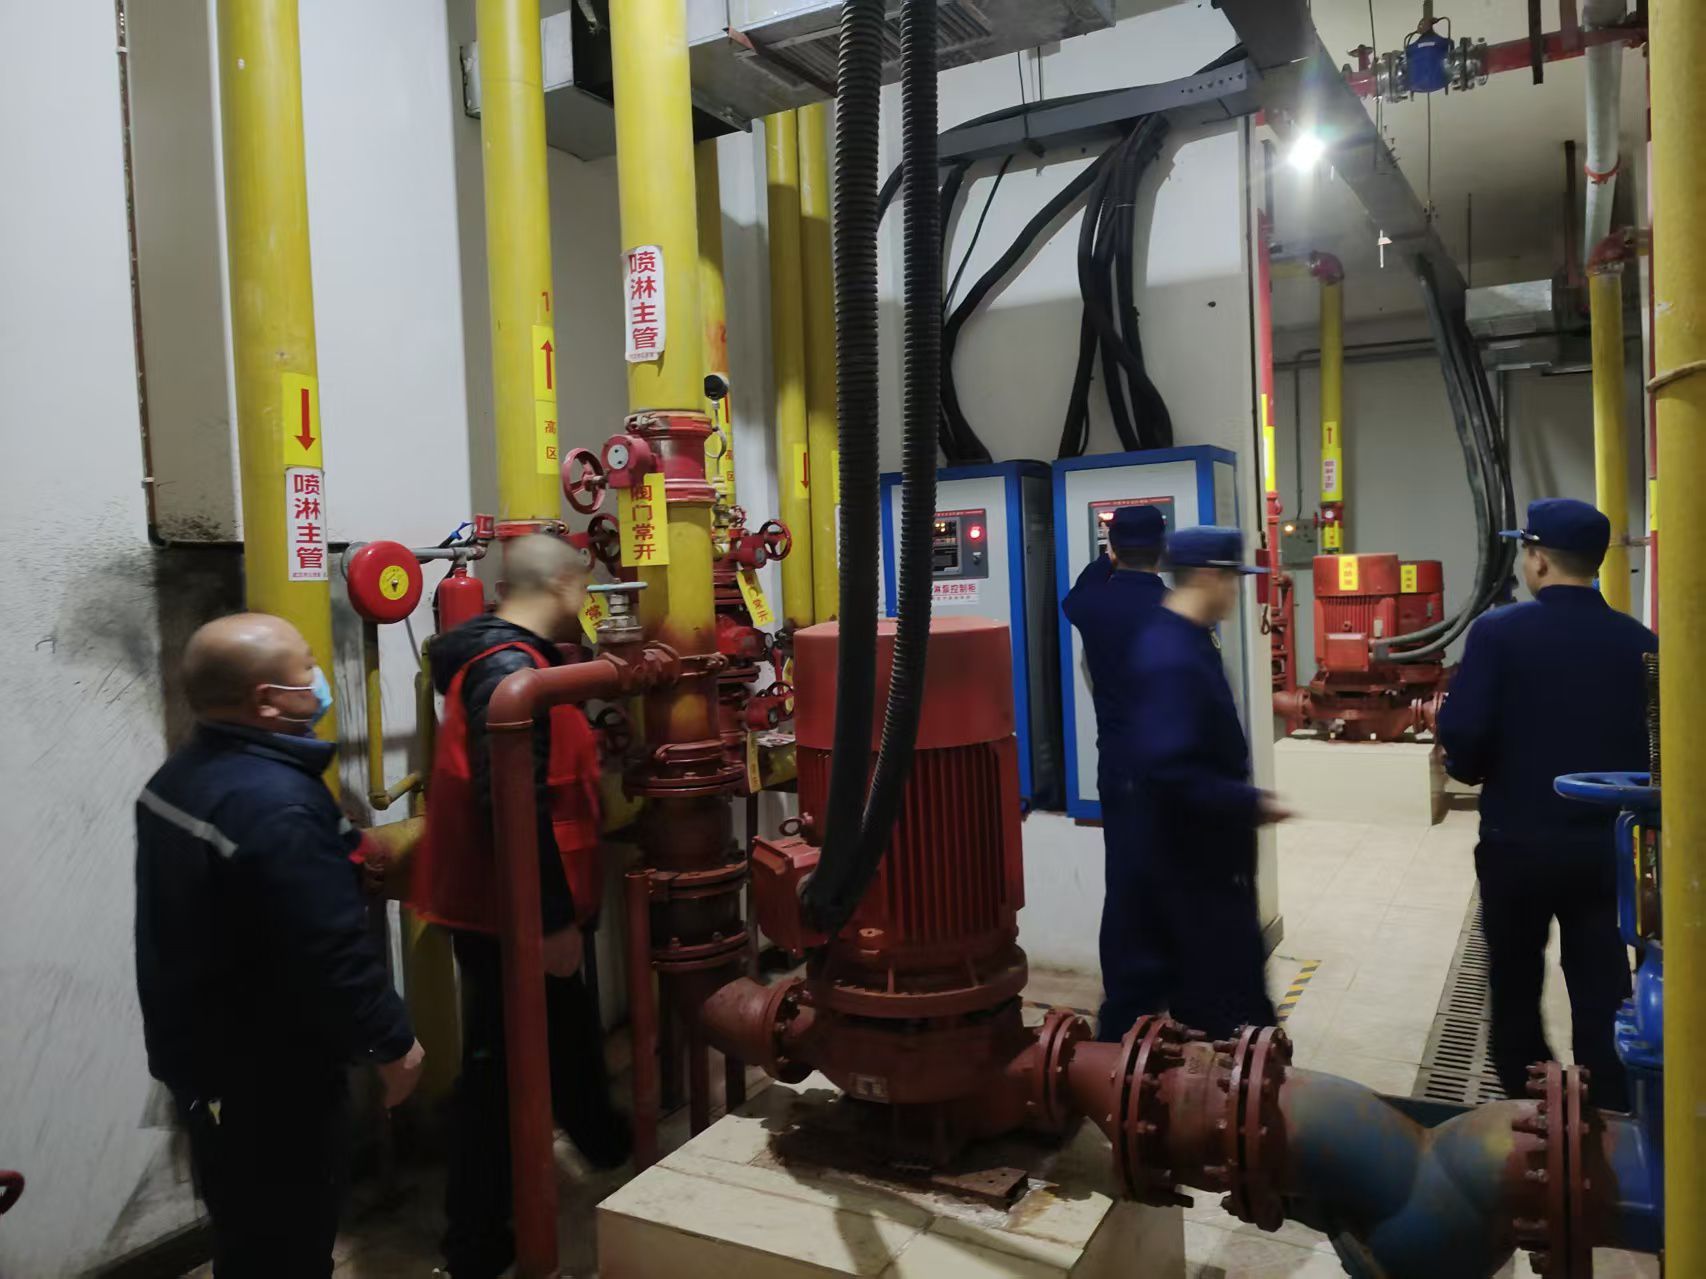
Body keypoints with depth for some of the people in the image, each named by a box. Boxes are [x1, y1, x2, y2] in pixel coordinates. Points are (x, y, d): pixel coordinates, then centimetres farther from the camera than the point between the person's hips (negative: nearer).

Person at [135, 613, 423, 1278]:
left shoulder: (178, 776, 4)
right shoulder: (278, 803, -29)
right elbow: (332, 952, -29)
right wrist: (391, 1041, -15)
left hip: (198, 1048, 9)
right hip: (269, 1071, -9)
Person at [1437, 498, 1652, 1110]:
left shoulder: (1499, 631, -13)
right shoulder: (1638, 642, -3)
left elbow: (1461, 734, -18)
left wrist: (1471, 770, 4)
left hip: (1517, 841, -2)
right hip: (1603, 843, 2)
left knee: (1515, 987, 16)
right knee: (1603, 991, 12)